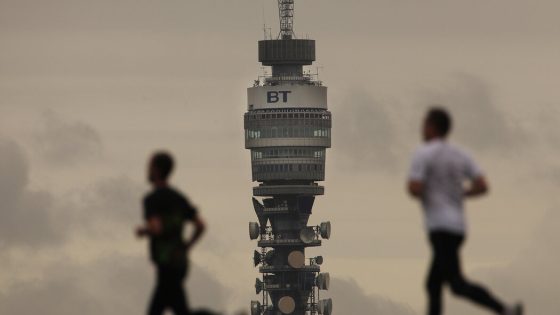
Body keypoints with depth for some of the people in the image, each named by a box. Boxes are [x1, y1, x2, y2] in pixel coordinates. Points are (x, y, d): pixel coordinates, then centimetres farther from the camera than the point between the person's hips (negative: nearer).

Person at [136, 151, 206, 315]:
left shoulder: (152, 199, -10)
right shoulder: (178, 198, 13)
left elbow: (156, 229, -24)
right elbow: (200, 226, 8)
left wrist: (142, 231, -3)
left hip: (167, 265, -8)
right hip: (180, 262, 8)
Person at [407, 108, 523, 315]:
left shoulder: (423, 154, -8)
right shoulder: (460, 155, 12)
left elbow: (414, 189, -18)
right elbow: (482, 187, 5)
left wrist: (418, 192, 7)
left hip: (440, 228, -9)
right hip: (458, 228, 9)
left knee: (458, 286, -17)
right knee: (433, 286, 14)